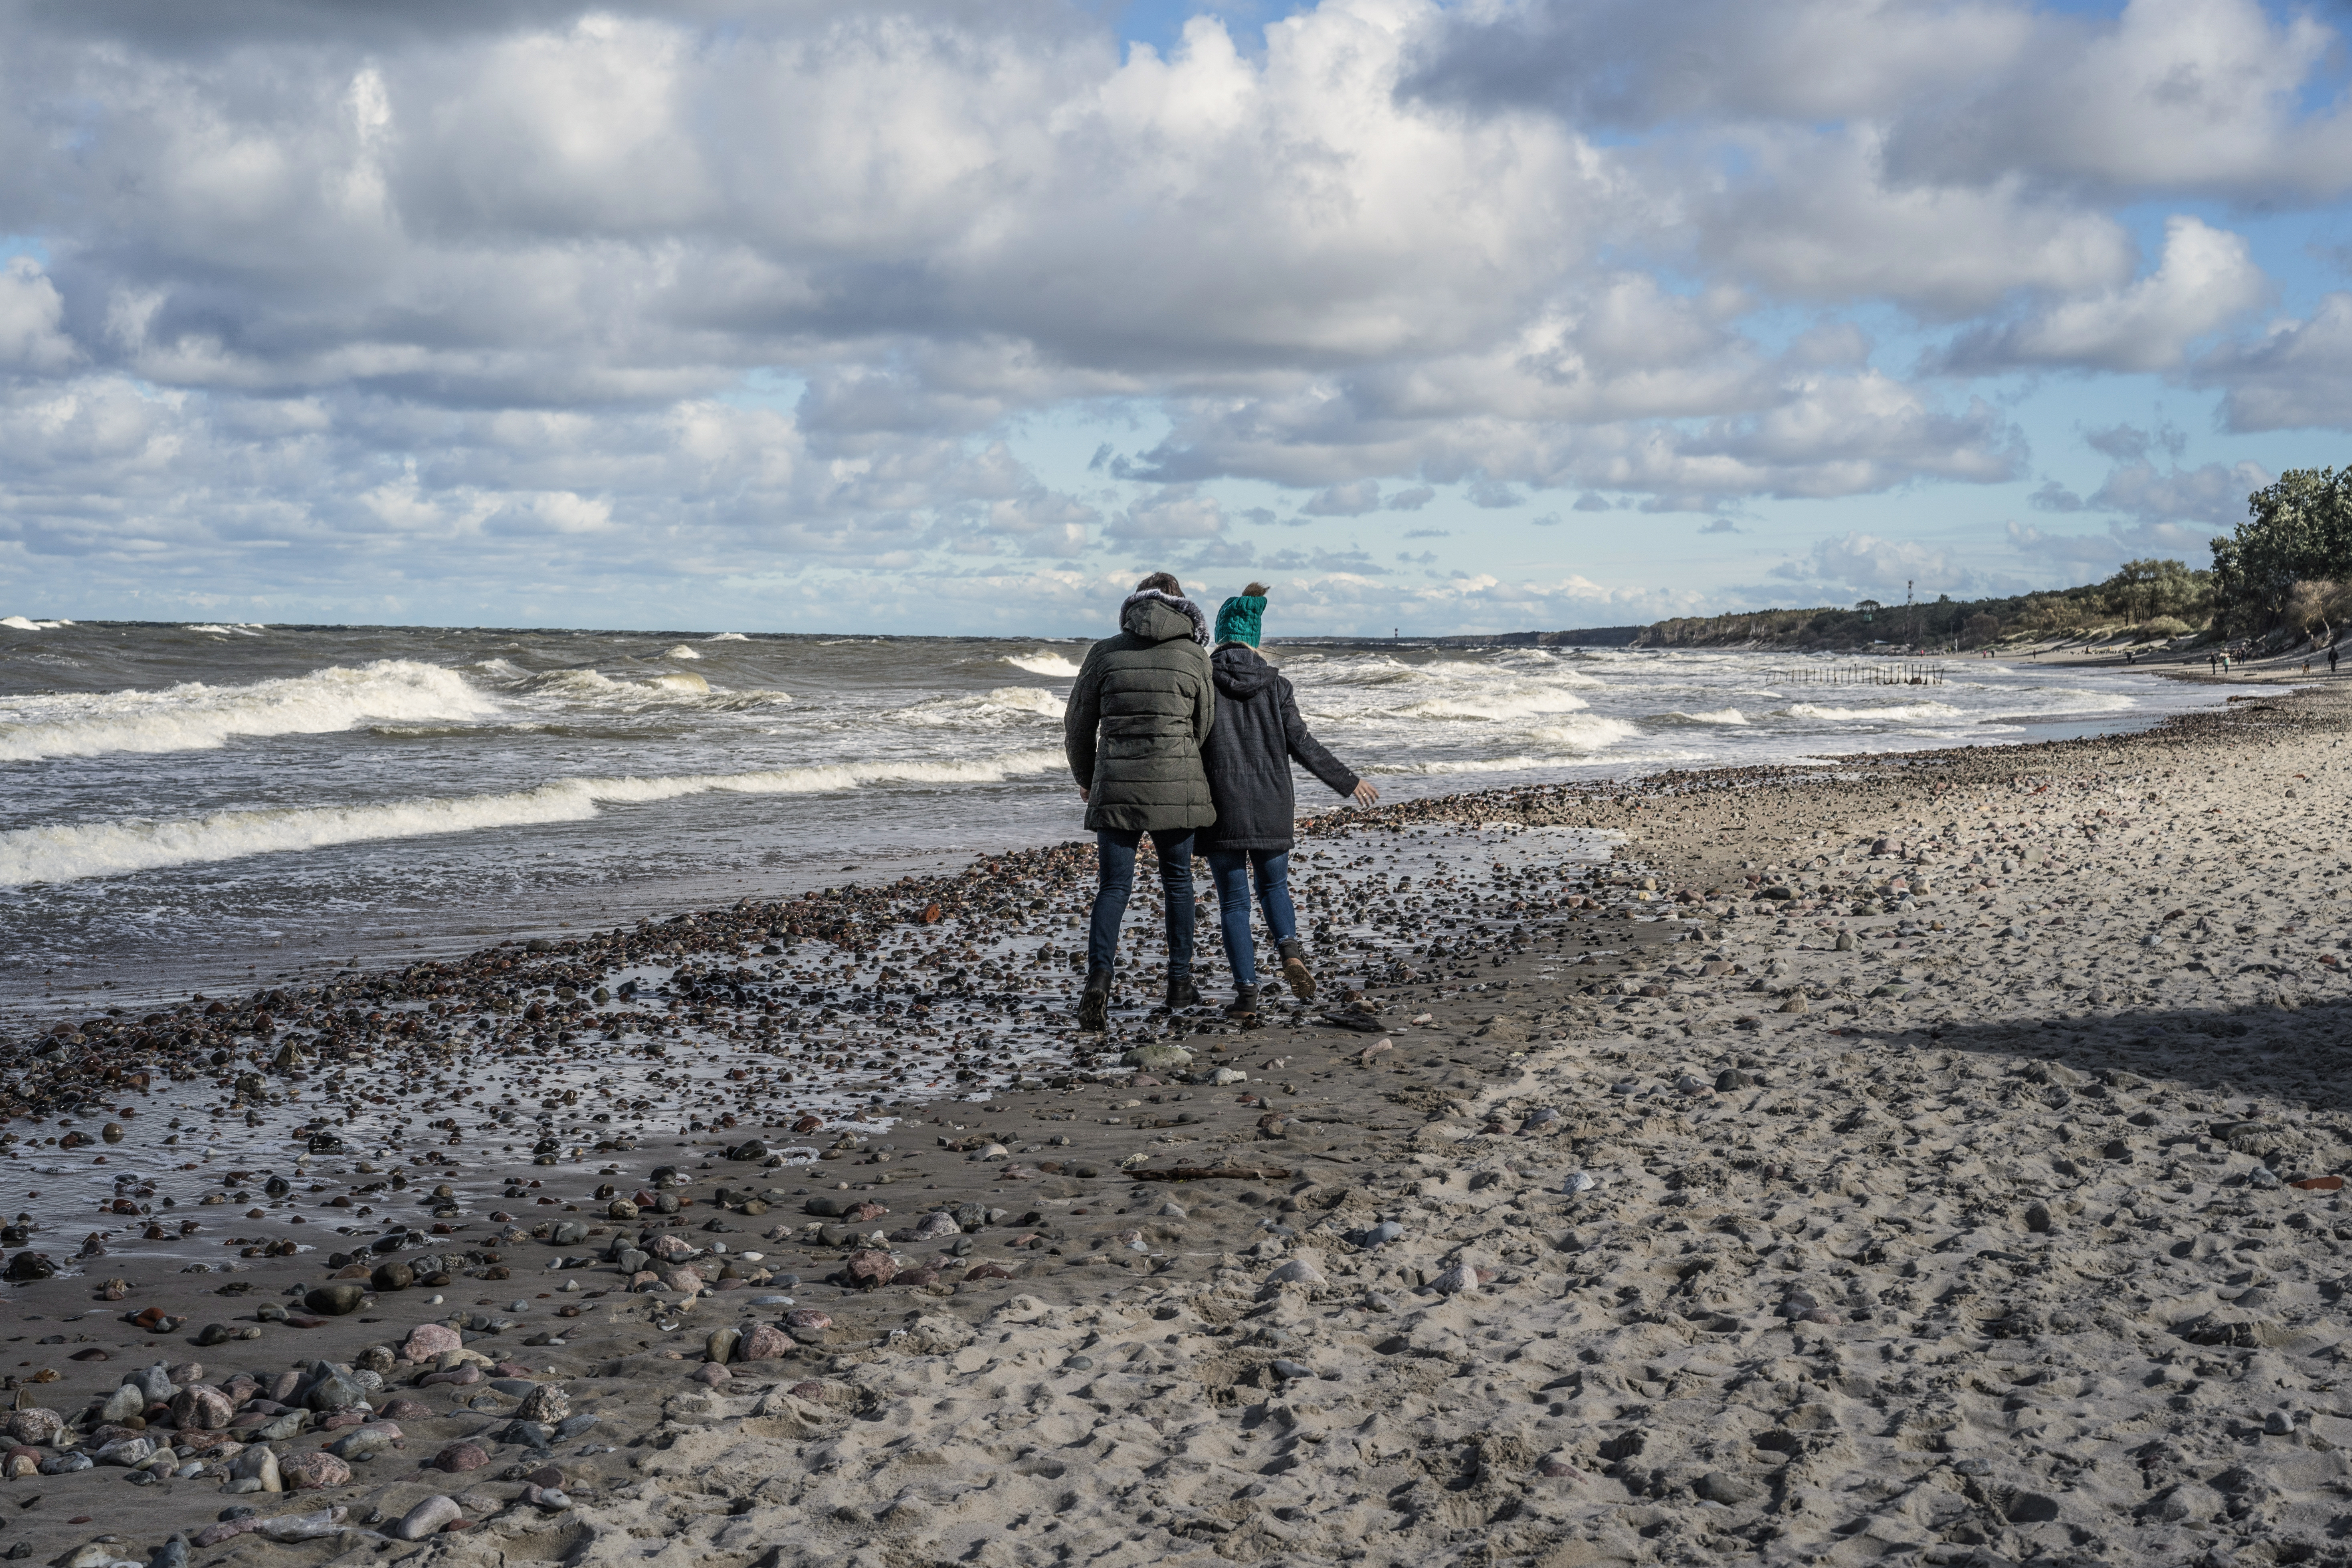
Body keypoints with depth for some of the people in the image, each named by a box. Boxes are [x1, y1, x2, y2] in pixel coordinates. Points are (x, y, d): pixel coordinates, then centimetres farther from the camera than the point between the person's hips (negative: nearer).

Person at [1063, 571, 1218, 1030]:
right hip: (1177, 785, 0)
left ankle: (1098, 980, -15)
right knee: (1177, 881, 16)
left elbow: (1078, 723, 5)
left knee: (1113, 887, 3)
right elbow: (1206, 726, 5)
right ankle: (1180, 983, 23)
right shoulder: (1194, 656, -1)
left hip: (1116, 786, 0)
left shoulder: (1105, 652, 0)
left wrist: (1085, 778, 21)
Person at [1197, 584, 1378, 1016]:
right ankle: (1290, 949, -6)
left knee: (1234, 900, 5)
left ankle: (1246, 990, 1)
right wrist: (1348, 783, 10)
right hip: (1272, 807, 2)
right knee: (1274, 886, 19)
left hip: (1222, 808, -2)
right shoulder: (1275, 684, 0)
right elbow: (1301, 744, 0)